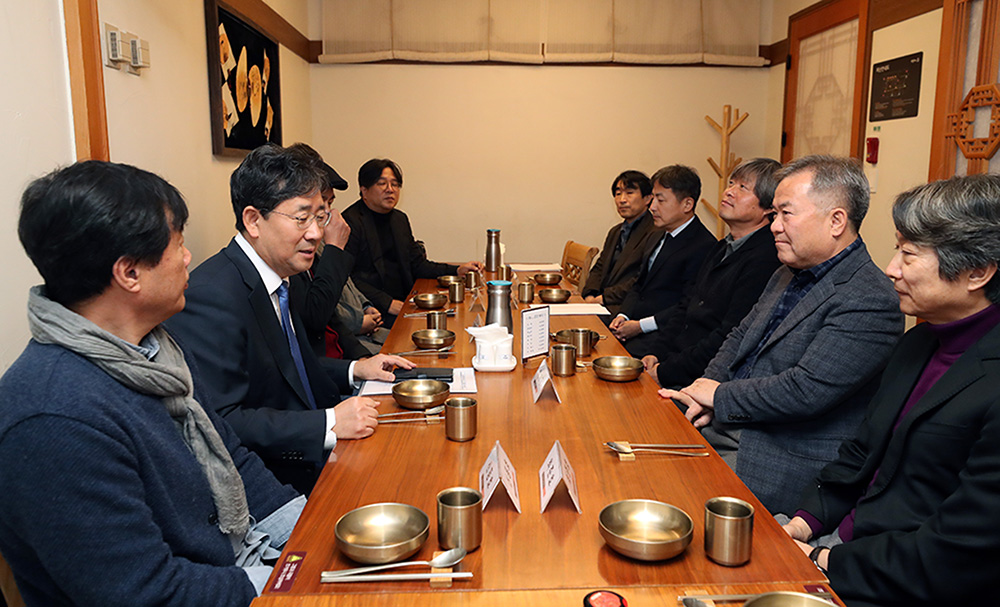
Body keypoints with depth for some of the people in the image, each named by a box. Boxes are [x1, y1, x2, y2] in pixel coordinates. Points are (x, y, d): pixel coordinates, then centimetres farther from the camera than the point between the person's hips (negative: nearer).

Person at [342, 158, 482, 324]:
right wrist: (388, 303, -19)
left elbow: (417, 265, 18)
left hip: (403, 302, 8)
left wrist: (457, 270, 4)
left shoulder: (400, 219, 19)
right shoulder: (351, 221, -7)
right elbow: (348, 278, -14)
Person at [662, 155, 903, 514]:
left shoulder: (871, 302, -19)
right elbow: (741, 336, 18)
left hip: (789, 458, -8)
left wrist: (720, 396, -14)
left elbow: (806, 391, -26)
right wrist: (707, 388, -1)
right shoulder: (789, 274, 12)